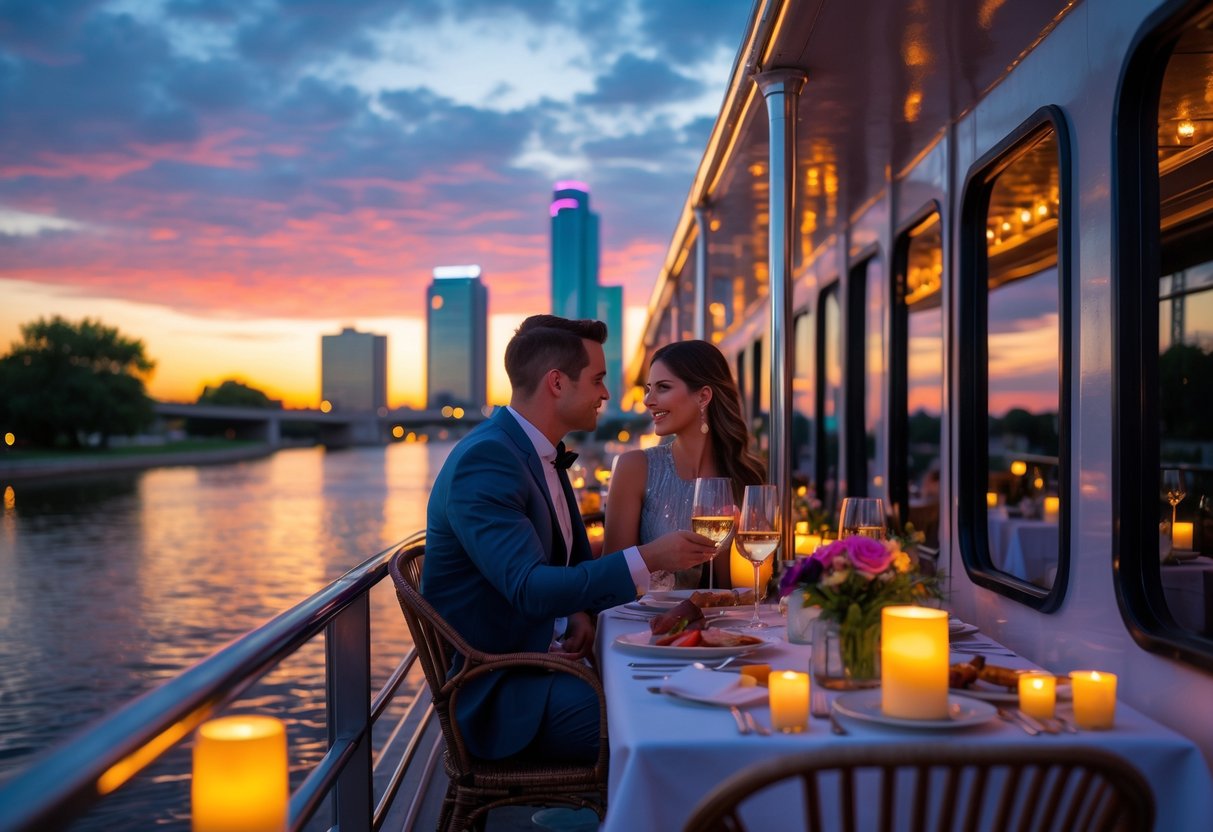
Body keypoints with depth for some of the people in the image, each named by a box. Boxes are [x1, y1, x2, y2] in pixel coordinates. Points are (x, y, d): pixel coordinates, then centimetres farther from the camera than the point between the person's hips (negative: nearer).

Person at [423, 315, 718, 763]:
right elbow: (530, 589, -29)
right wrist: (648, 558, -29)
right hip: (494, 689, -9)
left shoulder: (545, 455, 10)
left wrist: (581, 613, -1)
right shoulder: (483, 461, -20)